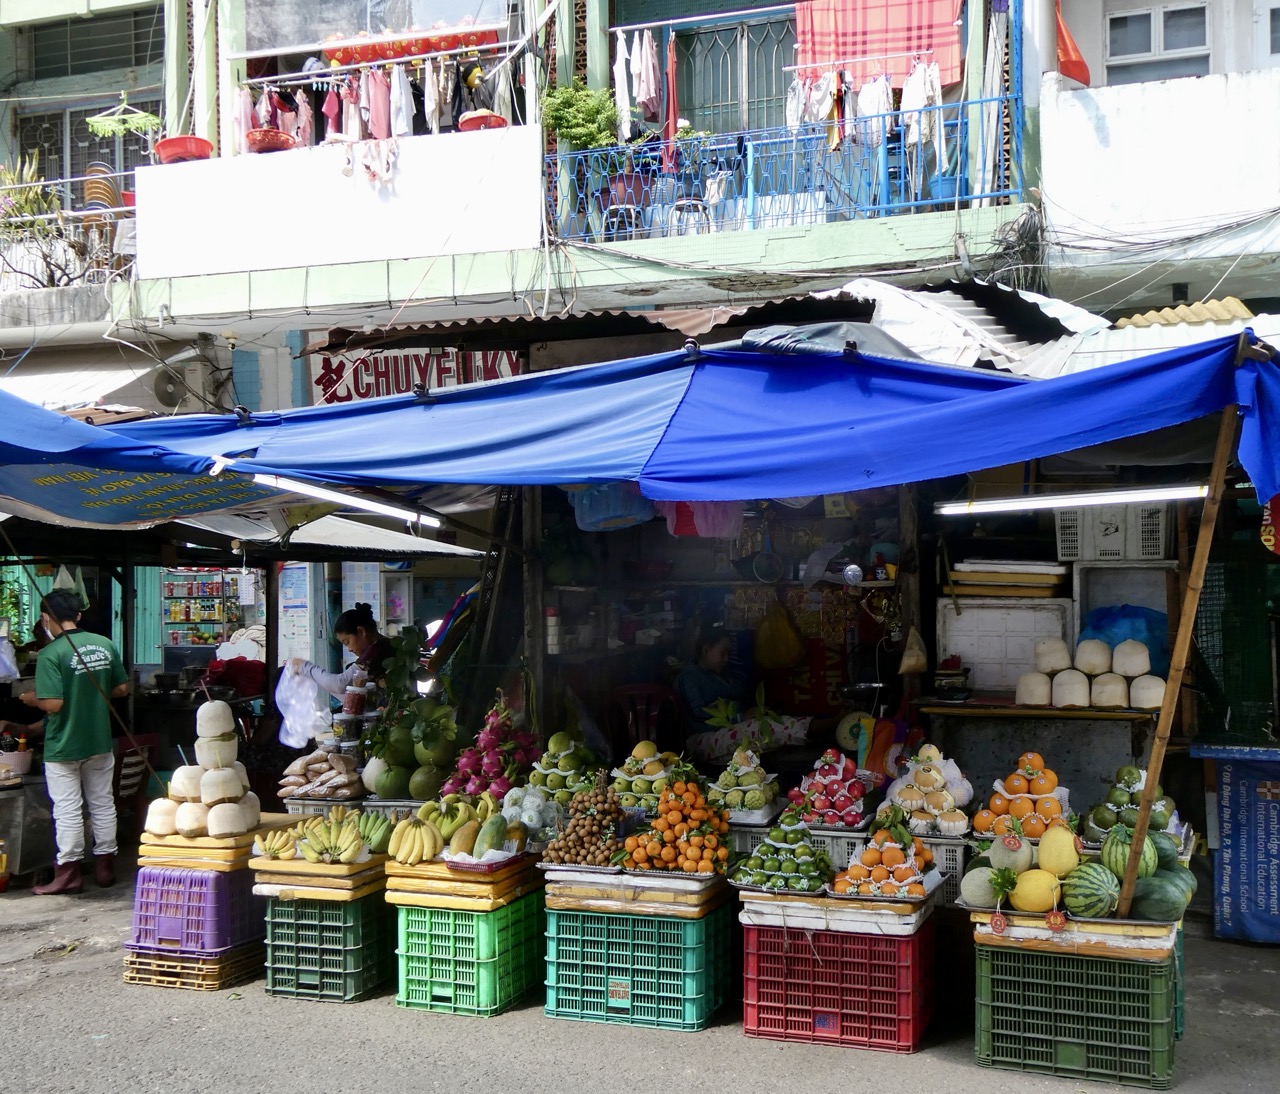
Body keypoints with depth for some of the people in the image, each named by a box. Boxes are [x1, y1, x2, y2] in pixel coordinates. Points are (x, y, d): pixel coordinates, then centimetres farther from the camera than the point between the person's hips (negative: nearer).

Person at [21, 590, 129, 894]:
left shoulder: (51, 654, -18)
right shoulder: (106, 645, -1)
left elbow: (53, 704, -23)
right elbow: (122, 688, 6)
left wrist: (32, 699, -3)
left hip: (63, 746, -5)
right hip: (100, 741, 5)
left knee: (68, 811, 4)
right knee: (103, 804, 14)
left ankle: (68, 873, 11)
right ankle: (105, 867, 22)